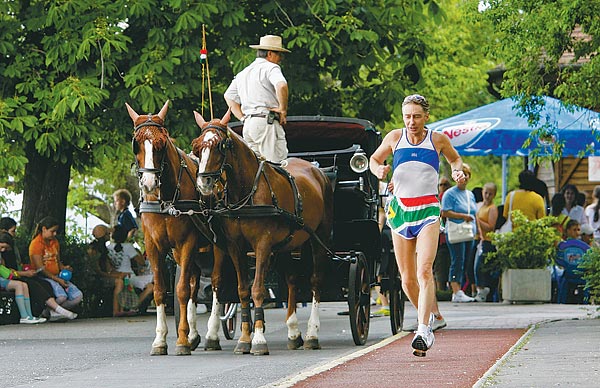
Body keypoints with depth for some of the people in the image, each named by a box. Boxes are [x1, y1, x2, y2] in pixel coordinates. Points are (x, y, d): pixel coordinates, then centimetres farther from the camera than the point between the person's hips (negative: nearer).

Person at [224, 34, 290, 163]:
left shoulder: (243, 73, 22)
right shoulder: (271, 68, -4)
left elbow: (229, 96, 27)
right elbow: (281, 86, -25)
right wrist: (283, 110, -11)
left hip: (248, 124, 8)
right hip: (266, 122, -8)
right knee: (277, 162, -11)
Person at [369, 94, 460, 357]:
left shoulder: (438, 140, 3)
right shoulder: (394, 138, 6)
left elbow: (455, 159, 21)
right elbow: (374, 159, 21)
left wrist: (458, 171, 0)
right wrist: (378, 170, -1)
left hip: (428, 209, -3)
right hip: (400, 209, 3)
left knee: (424, 270, -20)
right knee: (407, 279, 5)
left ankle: (423, 330, -26)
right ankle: (431, 314, 31)